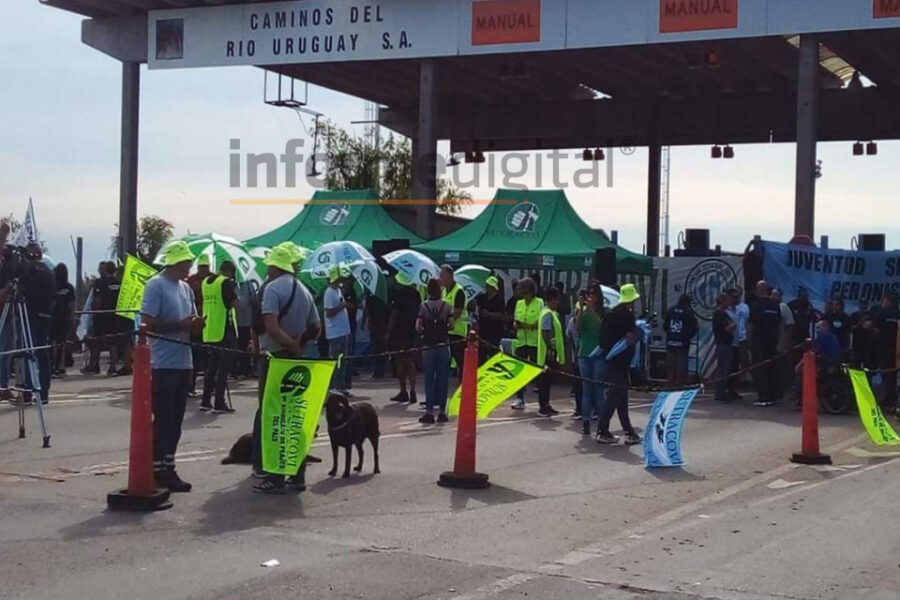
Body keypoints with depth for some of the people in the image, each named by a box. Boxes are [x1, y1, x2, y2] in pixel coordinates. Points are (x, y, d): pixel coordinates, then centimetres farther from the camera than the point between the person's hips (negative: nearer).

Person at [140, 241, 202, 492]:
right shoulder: (156, 285, -9)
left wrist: (196, 323, 1)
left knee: (176, 419, 11)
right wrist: (180, 325, -18)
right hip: (163, 364, -8)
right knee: (163, 418, -5)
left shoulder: (186, 288, 16)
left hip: (184, 362, 8)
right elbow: (148, 323, -14)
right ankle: (159, 468, 0)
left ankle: (168, 467, 18)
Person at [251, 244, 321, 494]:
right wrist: (298, 344, 13)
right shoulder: (304, 291, 12)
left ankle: (275, 478, -2)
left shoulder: (272, 288, -11)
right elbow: (316, 327, 17)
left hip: (274, 357, -7)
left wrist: (291, 344, -18)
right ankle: (297, 475, 15)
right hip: (296, 360, 7)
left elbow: (270, 325, -23)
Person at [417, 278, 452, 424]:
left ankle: (429, 412, 1)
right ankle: (442, 412, 7)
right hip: (443, 346, 1)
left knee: (429, 380, 3)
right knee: (443, 379, 6)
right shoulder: (446, 305, 0)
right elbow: (451, 325, -5)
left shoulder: (424, 306, -3)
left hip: (429, 347, -1)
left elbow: (418, 327, -9)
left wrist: (425, 332, 10)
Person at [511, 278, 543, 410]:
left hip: (535, 342, -5)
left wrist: (525, 325, -21)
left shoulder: (539, 303, -2)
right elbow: (515, 322, 16)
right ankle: (520, 399, 6)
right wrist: (516, 324, -7)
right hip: (521, 341, 5)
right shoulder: (519, 303, 14)